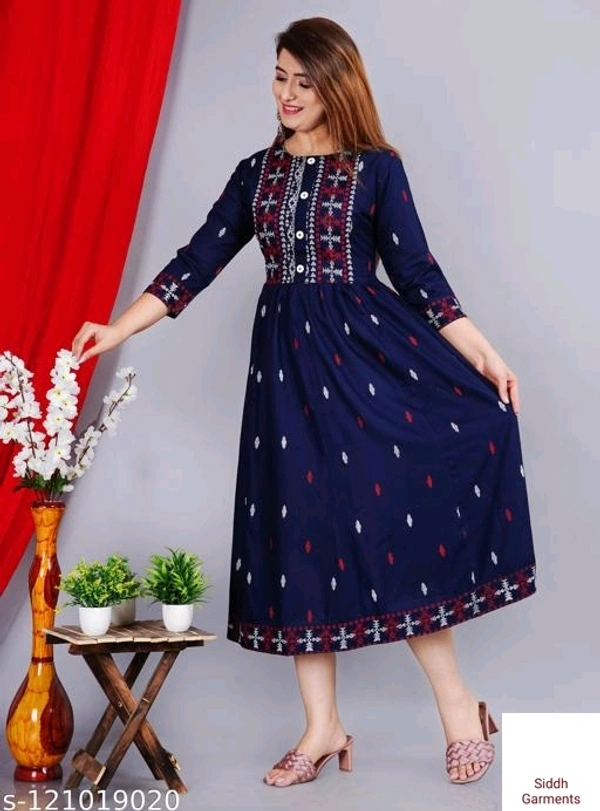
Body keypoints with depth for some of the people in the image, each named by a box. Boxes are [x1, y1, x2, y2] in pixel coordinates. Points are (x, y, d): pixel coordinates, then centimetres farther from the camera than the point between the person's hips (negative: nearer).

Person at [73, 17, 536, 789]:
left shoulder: (376, 168, 1)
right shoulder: (256, 173, 11)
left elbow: (417, 274, 0)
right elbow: (197, 262, 8)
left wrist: (484, 356, -7)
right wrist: (116, 330, 0)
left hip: (368, 345, -3)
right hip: (288, 357, 4)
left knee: (393, 511, -13)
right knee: (300, 525, 4)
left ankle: (456, 704, 3)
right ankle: (323, 726, 14)